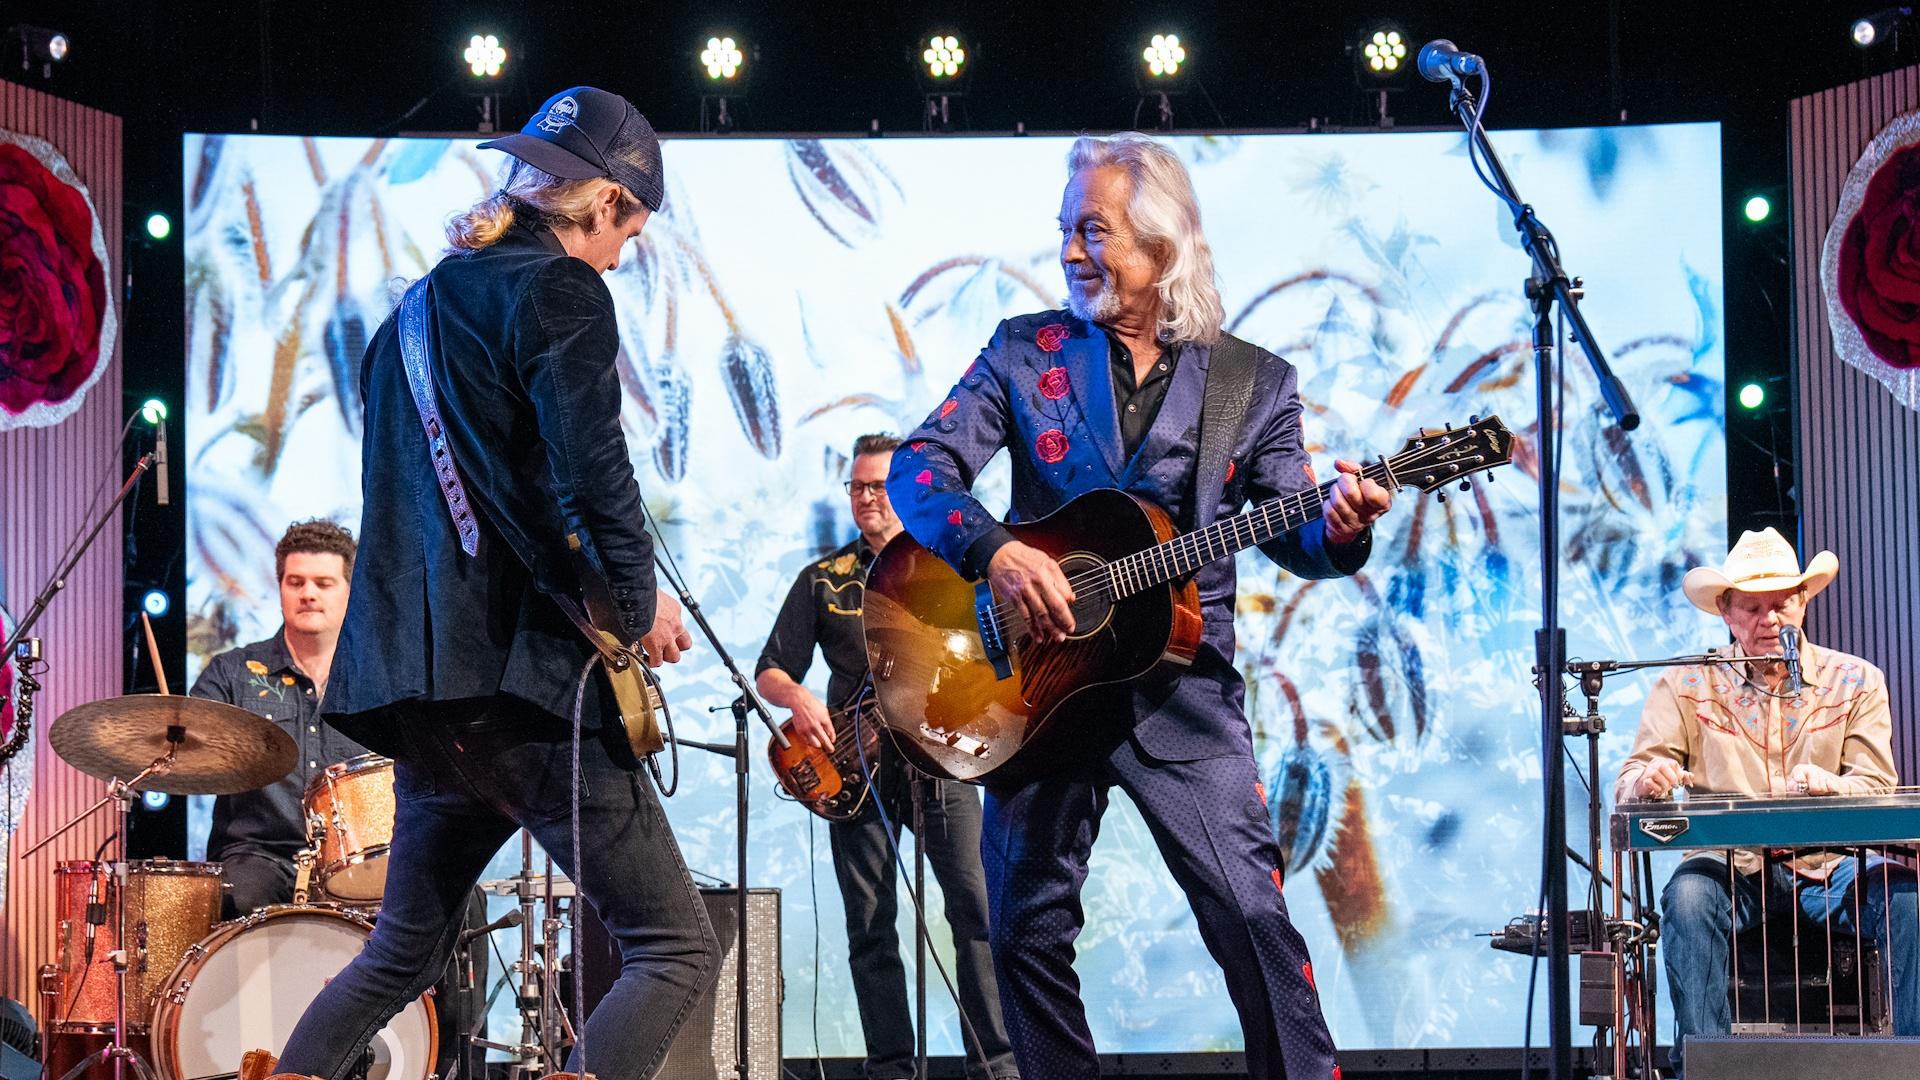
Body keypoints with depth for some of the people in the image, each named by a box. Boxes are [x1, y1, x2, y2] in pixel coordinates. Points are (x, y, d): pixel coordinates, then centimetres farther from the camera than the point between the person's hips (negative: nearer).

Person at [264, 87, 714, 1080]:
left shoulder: (417, 310, 21)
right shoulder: (559, 290, -6)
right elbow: (591, 472, -17)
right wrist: (640, 607, -2)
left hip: (419, 682, 9)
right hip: (525, 677, -9)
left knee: (401, 955, 22)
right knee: (676, 952, -5)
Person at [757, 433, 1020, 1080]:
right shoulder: (824, 580, 13)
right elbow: (771, 671, 12)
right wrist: (798, 699, -9)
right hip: (855, 764, 1)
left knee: (976, 903, -12)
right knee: (870, 926, 0)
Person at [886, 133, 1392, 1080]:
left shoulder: (1253, 382, 5)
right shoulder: (1025, 353, 5)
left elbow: (1290, 534, 5)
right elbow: (917, 470, -2)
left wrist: (1339, 529, -19)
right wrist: (994, 551, -20)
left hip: (1180, 692, -1)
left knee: (1254, 916, -12)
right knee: (1027, 929, 4)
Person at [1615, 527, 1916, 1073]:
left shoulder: (1854, 681, 7)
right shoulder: (1687, 685, 5)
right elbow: (1630, 782, -1)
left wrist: (1828, 786, -27)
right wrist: (1649, 780, -27)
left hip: (1826, 864, 0)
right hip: (1731, 863, 0)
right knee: (1688, 896, -33)